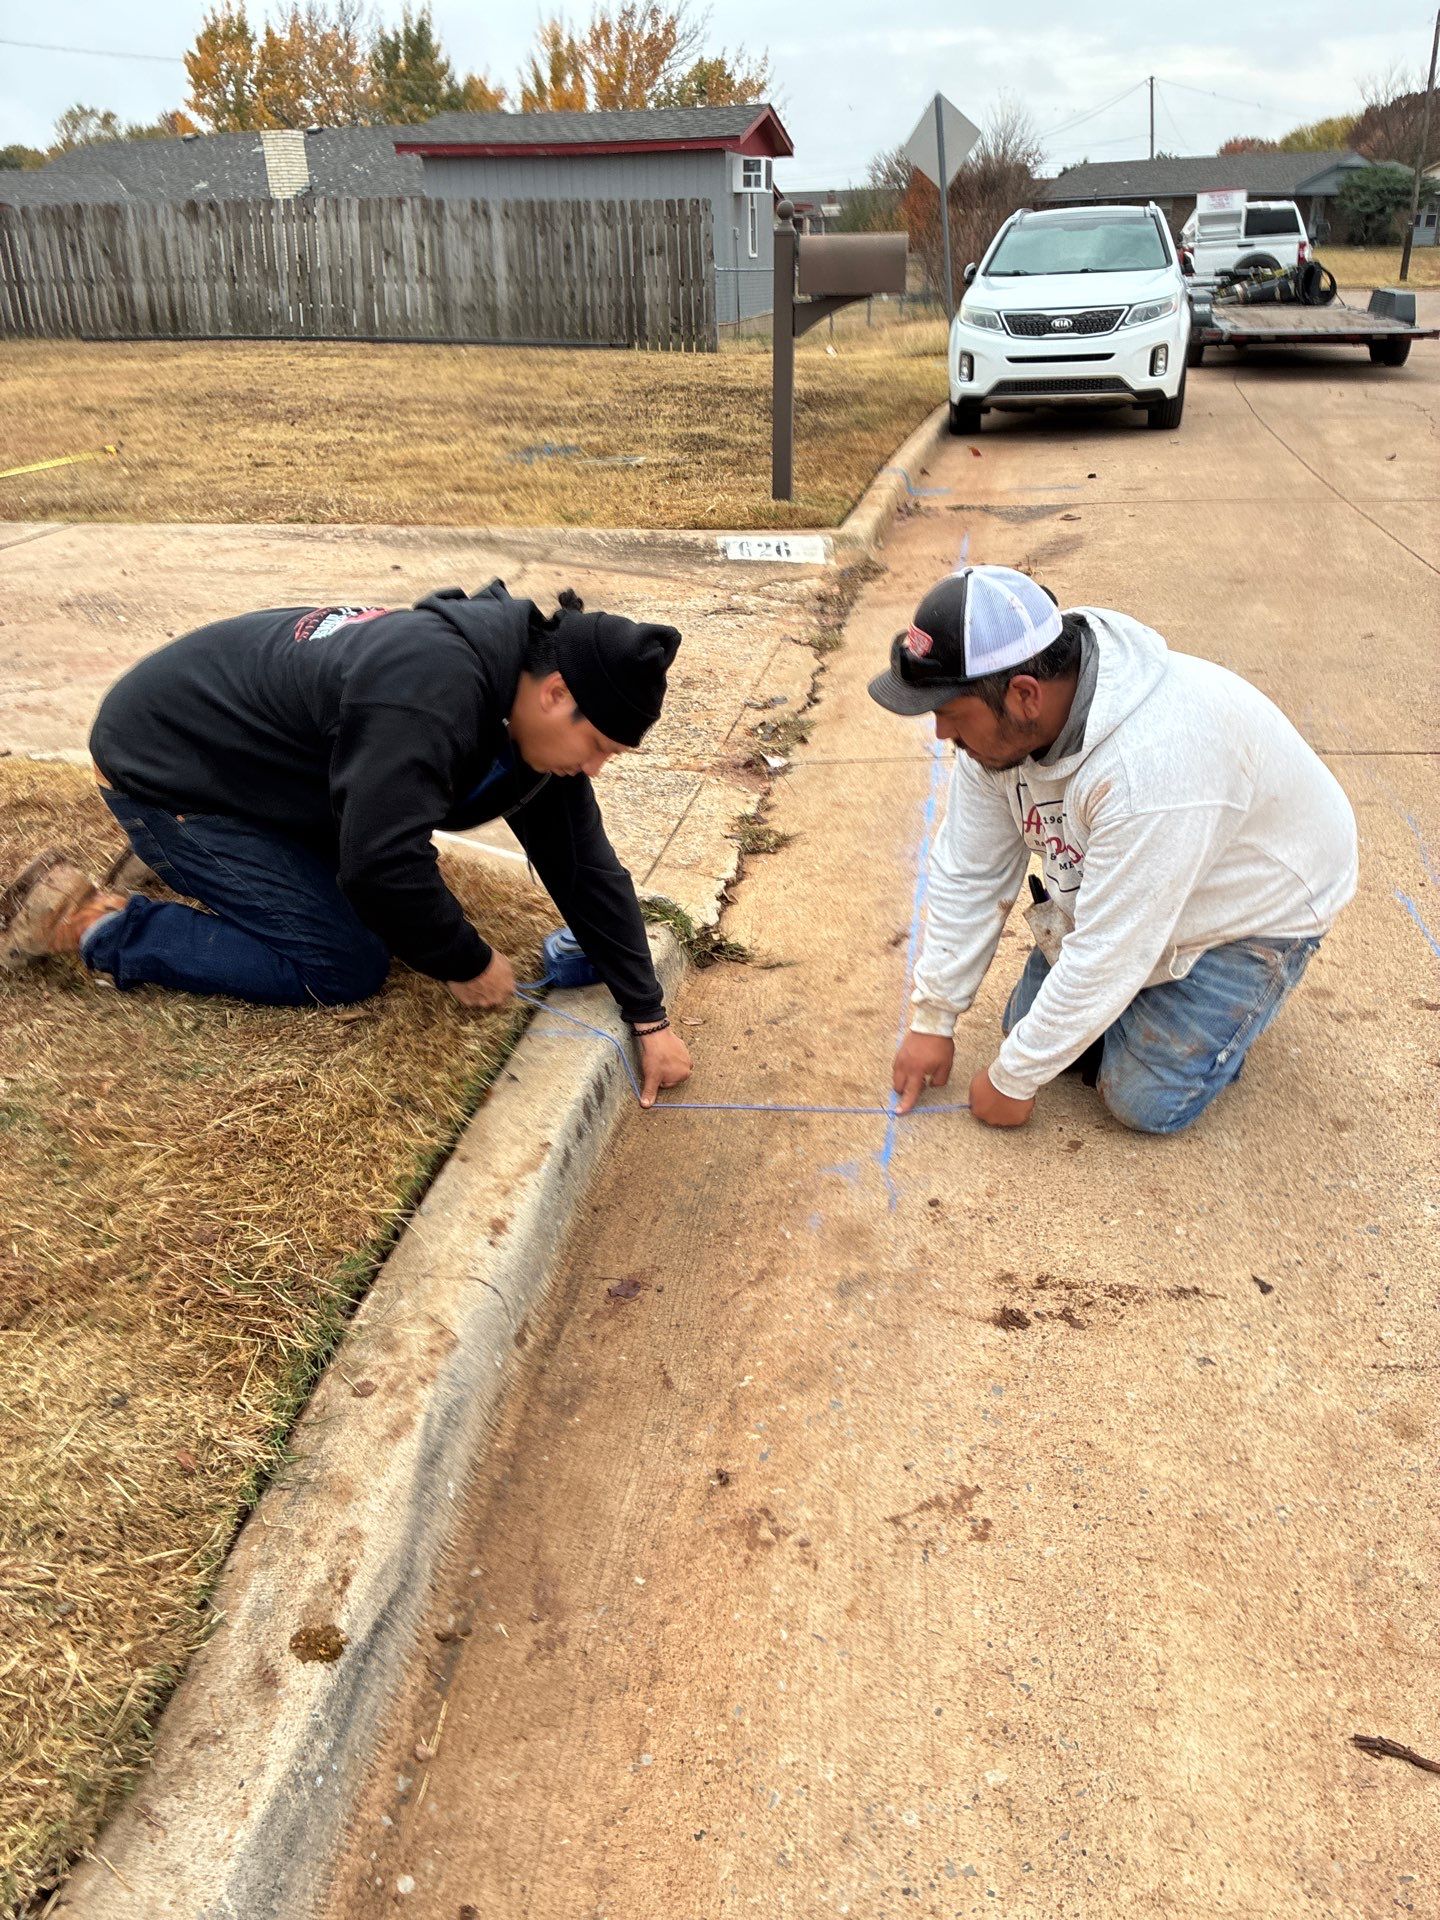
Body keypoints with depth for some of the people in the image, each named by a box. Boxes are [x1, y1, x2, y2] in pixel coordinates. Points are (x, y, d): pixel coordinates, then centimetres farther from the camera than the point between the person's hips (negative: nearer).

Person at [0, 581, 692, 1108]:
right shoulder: (431, 694, -36)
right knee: (344, 967, -12)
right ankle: (89, 919, -4)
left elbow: (587, 868, -5)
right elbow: (385, 866, -39)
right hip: (162, 763, -9)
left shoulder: (532, 710, -7)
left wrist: (649, 1018, -6)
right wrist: (468, 963, -20)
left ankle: (198, 851, 21)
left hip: (247, 750, 9)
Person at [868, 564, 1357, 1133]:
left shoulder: (1152, 767, -44)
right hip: (1119, 891, 7)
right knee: (1030, 1021, 3)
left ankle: (1237, 993, 13)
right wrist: (932, 1019, -6)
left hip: (1257, 905, -6)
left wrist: (1013, 1080, -24)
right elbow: (968, 873, -9)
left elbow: (1107, 957, -36)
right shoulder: (999, 719, -19)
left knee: (1145, 1100, -10)